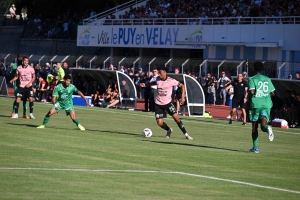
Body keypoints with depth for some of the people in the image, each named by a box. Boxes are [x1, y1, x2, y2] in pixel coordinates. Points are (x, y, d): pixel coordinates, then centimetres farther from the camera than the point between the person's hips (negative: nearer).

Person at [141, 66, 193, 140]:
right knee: (159, 123, -4)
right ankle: (169, 130, 28)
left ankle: (186, 134, -6)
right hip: (158, 103, 3)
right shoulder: (158, 79, -1)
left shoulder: (171, 81, -13)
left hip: (168, 102, -3)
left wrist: (183, 97, -14)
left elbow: (182, 86, -5)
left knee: (176, 117, -16)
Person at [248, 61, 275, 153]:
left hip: (256, 104, -2)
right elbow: (272, 93, 10)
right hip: (266, 104, 2)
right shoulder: (267, 79, 10)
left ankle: (255, 147, 10)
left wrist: (249, 95, 5)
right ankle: (267, 128, -41)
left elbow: (252, 91, -16)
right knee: (263, 125, -4)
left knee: (254, 127, 9)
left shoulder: (252, 79, -2)